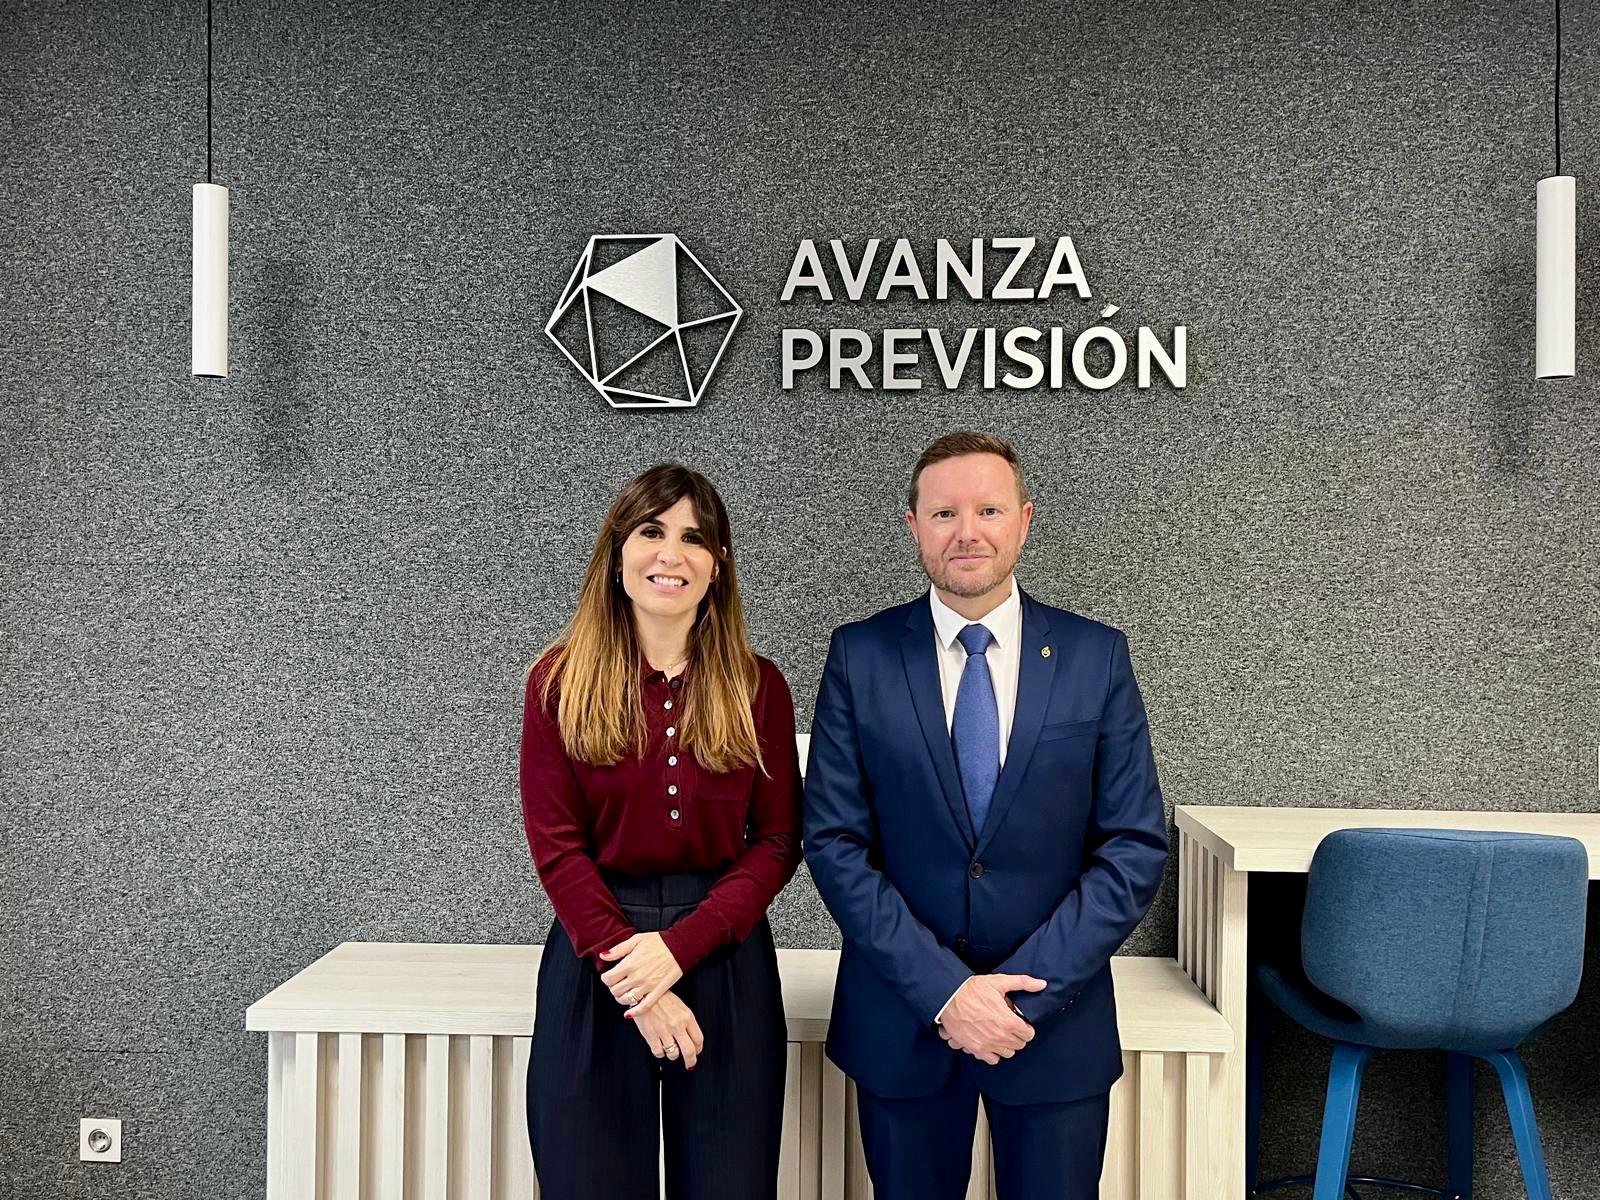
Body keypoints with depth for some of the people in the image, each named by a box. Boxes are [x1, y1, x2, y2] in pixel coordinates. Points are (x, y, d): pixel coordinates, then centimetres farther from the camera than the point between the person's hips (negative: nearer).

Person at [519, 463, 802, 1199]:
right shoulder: (561, 681, -3)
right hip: (593, 955, -1)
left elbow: (777, 842, -1)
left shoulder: (758, 688, 0)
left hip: (726, 958, 1)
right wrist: (630, 975, -13)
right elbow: (555, 844, -6)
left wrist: (679, 947, -13)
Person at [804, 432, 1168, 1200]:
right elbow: (833, 842, -6)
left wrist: (1025, 993, -12)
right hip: (900, 1020, 0)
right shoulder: (859, 655, -4)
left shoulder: (1097, 656, -3)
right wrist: (942, 988, -14)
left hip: (1056, 1020, 0)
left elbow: (1135, 848, -5)